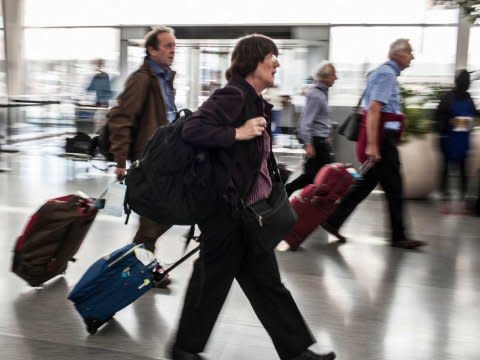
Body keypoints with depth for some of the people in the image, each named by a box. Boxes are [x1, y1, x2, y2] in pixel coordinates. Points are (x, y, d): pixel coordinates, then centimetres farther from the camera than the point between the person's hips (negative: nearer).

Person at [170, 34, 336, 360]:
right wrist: (238, 133, -27)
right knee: (213, 280, 7)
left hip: (252, 209, 9)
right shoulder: (233, 95, -16)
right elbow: (192, 130, -26)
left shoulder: (256, 101, 13)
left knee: (266, 283, 14)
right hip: (226, 208, -9)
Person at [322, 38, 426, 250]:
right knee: (393, 187, -1)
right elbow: (373, 109, -23)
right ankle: (398, 236, 11)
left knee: (366, 183, 11)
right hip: (380, 138, -10)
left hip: (380, 139, 10)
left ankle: (333, 221, 13)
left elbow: (372, 108, 26)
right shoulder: (387, 74, -13)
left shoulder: (386, 73, 18)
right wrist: (372, 144, -27)